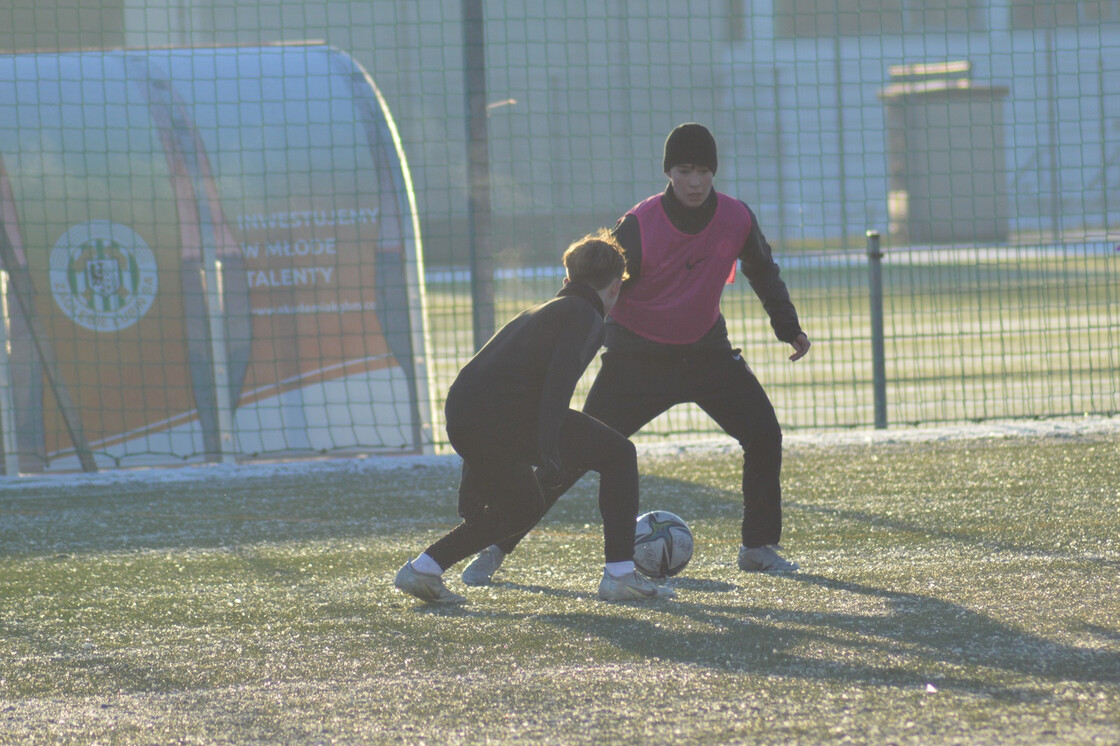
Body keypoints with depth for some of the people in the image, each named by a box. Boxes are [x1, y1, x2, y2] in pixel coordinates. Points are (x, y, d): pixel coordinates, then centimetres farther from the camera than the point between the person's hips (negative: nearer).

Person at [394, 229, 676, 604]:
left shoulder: (542, 312, 32)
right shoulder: (585, 316, 5)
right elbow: (560, 379, -14)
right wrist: (548, 452, -23)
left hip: (460, 414, 9)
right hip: (505, 415, -9)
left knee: (522, 509, 29)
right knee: (618, 454, 6)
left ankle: (422, 569, 20)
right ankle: (620, 575, 1)